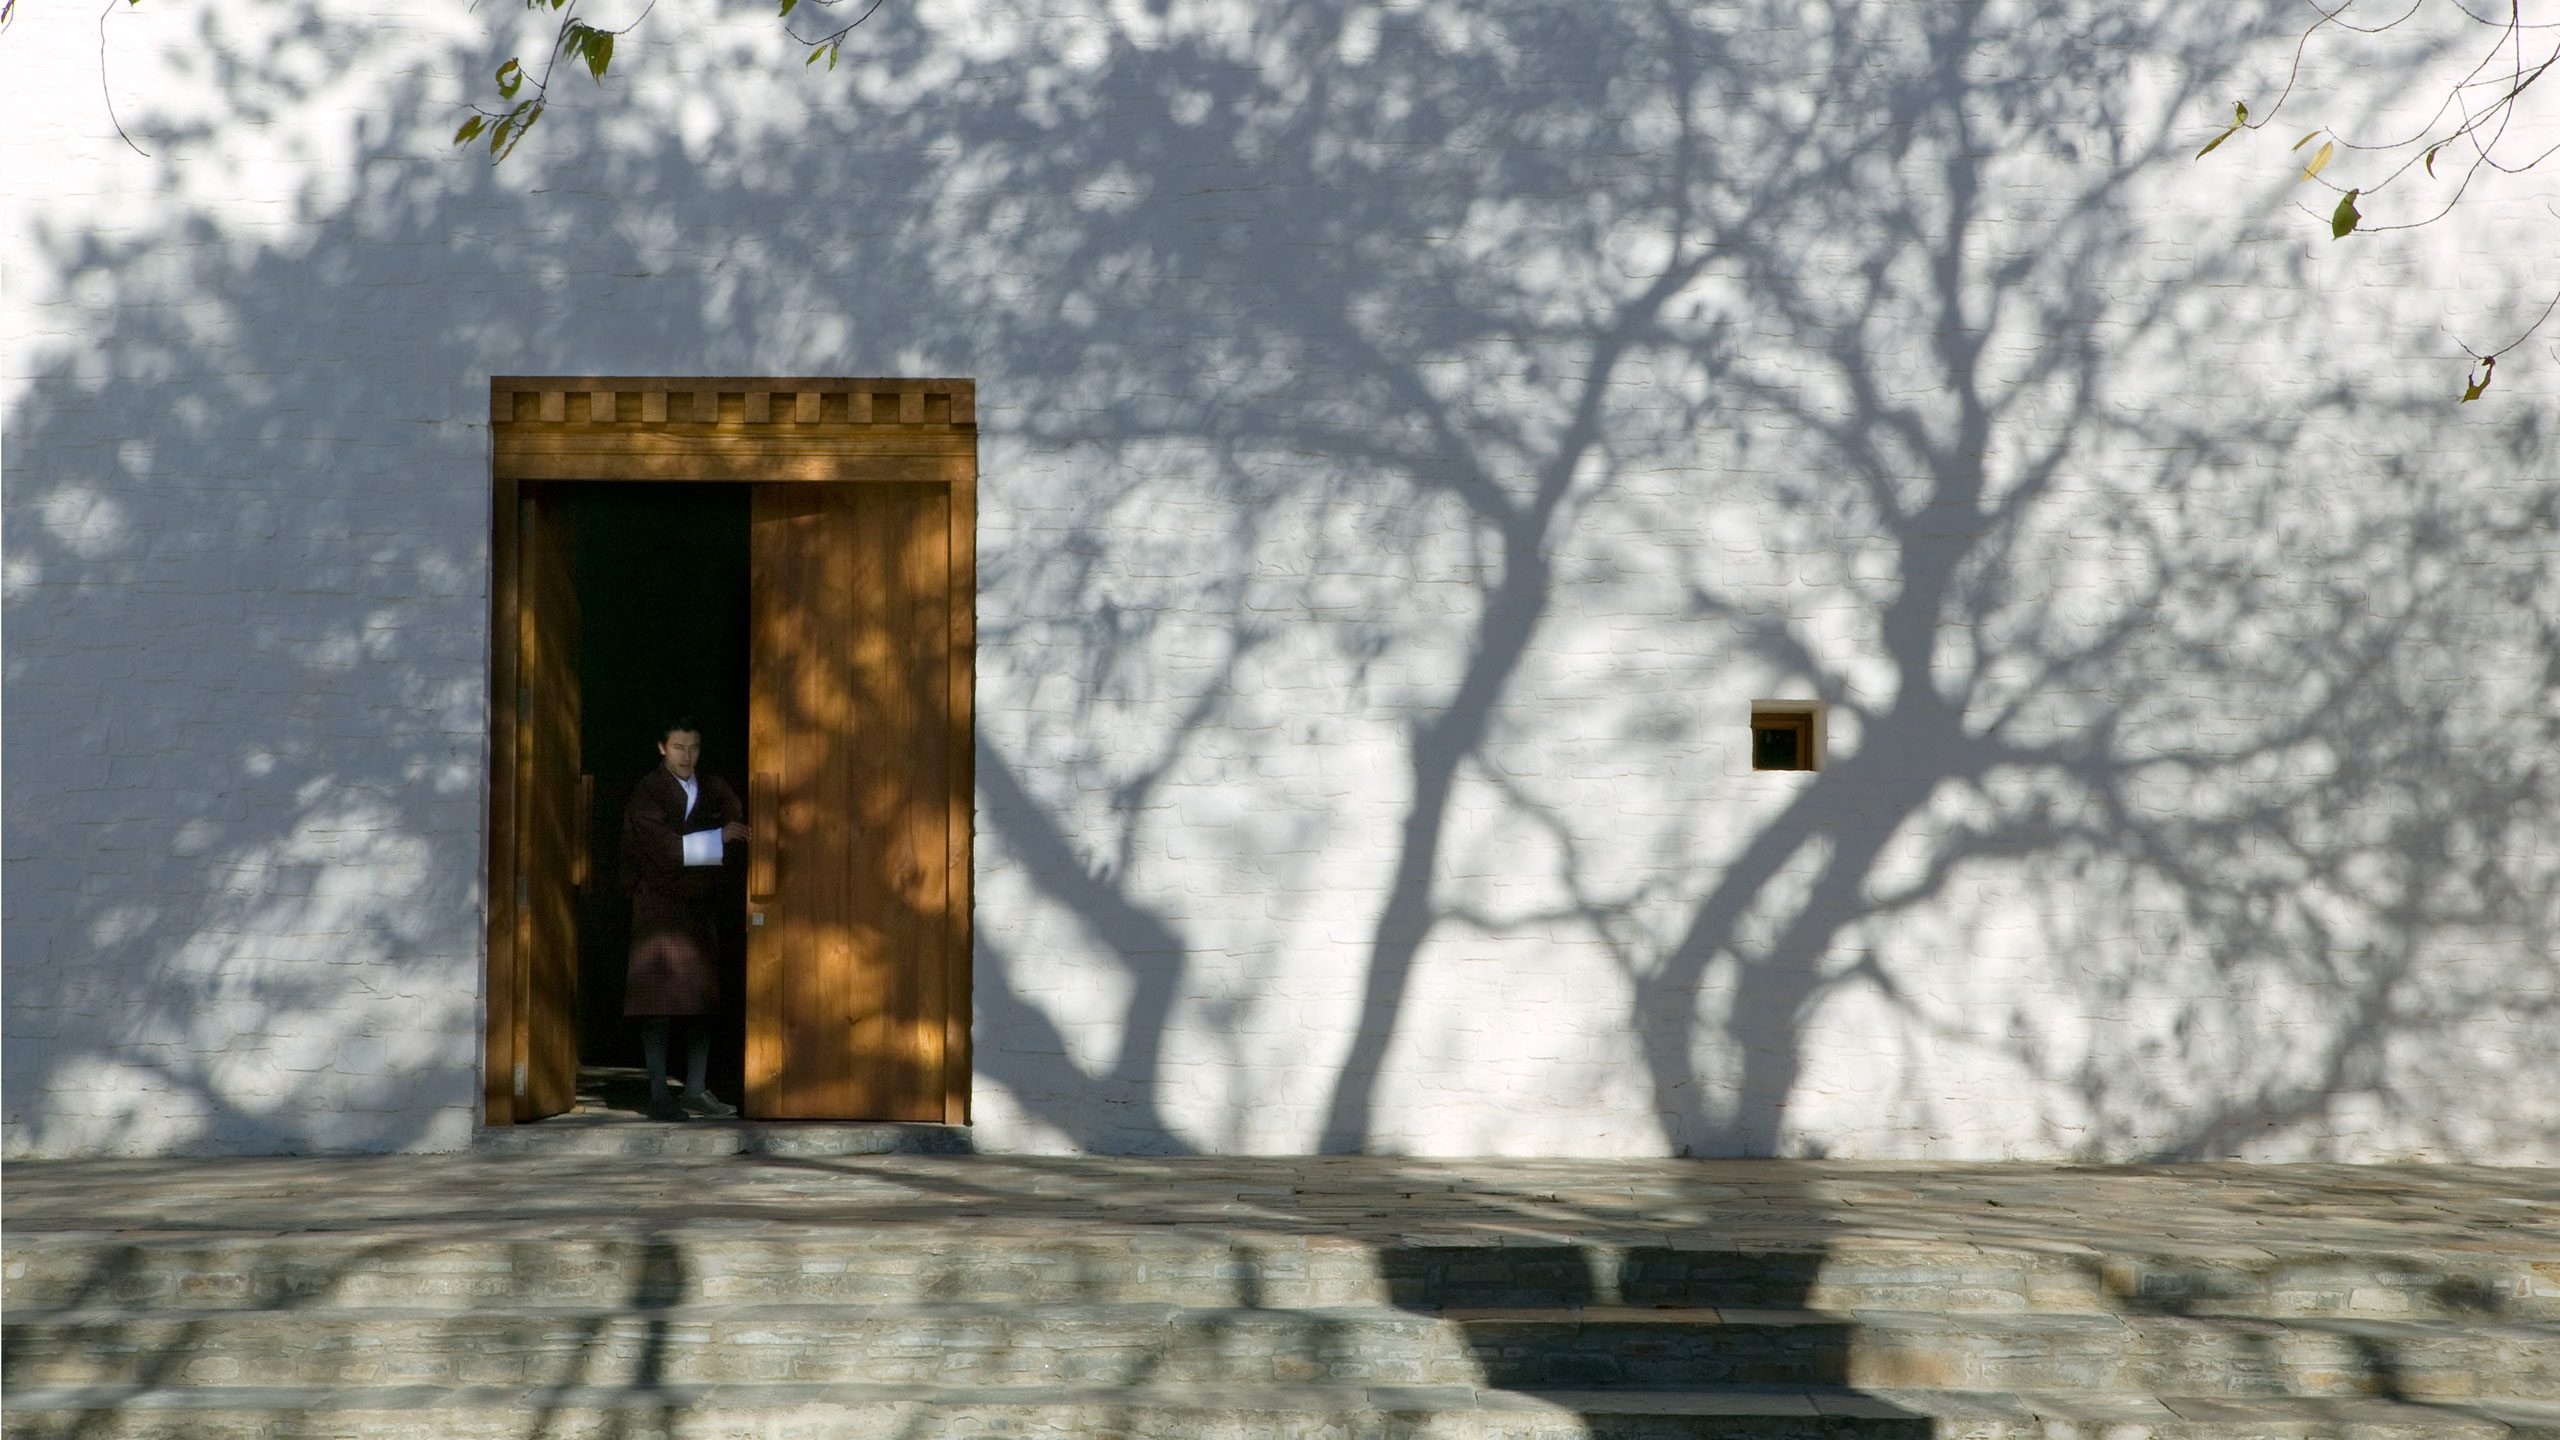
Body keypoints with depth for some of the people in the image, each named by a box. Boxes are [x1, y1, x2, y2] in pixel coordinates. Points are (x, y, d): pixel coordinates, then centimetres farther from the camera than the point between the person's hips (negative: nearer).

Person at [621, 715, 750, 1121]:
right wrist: (717, 839, -16)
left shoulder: (713, 790, 12)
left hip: (702, 907, 5)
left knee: (703, 1003, 5)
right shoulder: (647, 793, -3)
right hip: (658, 908, -5)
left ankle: (696, 1091, 12)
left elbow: (742, 830, 2)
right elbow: (663, 847, -14)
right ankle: (658, 1095, -5)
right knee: (659, 1005, -7)